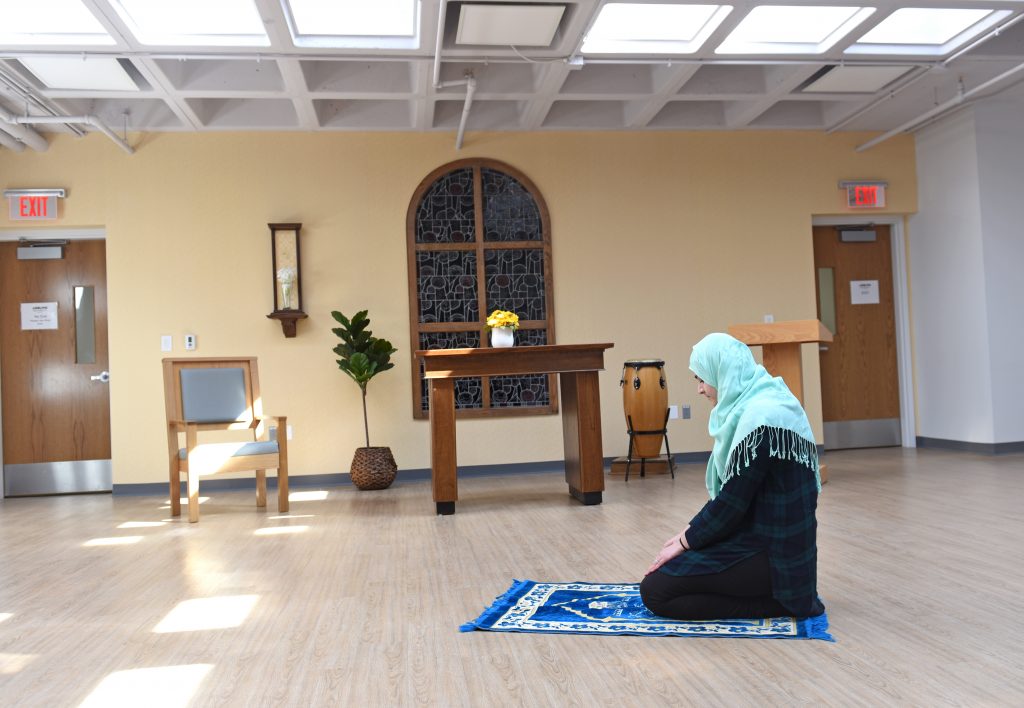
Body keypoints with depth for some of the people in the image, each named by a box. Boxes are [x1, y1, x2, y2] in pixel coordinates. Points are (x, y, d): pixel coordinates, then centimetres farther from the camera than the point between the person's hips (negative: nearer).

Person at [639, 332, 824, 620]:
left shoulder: (762, 417, -23)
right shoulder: (759, 405, 9)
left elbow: (732, 501, -20)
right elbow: (729, 491, 14)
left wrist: (685, 542, -7)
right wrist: (689, 532, 11)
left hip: (771, 554, -10)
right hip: (766, 539, 10)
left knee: (655, 591, -9)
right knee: (668, 570, 19)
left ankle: (776, 601, -6)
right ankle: (773, 591, 12)